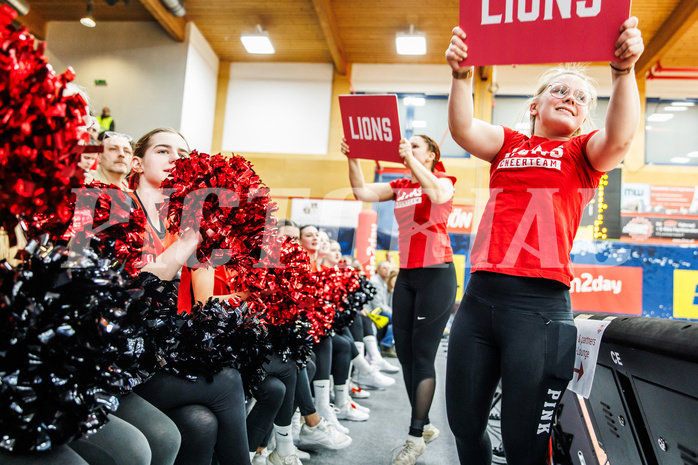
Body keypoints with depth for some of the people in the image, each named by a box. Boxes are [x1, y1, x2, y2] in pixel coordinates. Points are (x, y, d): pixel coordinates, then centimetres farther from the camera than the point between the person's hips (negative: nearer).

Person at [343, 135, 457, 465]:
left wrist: (411, 159, -24)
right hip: (406, 275, 6)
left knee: (422, 356, -4)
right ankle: (424, 425, 24)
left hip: (436, 274, -6)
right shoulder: (399, 187, 14)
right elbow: (362, 191, 2)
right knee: (404, 353, 8)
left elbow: (439, 195, -24)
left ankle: (416, 438, 7)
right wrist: (352, 158, -11)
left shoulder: (442, 180, 0)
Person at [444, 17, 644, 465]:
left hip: (540, 305, -2)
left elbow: (620, 137, -11)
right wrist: (462, 75, -17)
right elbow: (463, 129, -2)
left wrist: (623, 70, -23)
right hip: (478, 296, 3)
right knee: (464, 424, 14)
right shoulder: (509, 144, 16)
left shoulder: (584, 153, 11)